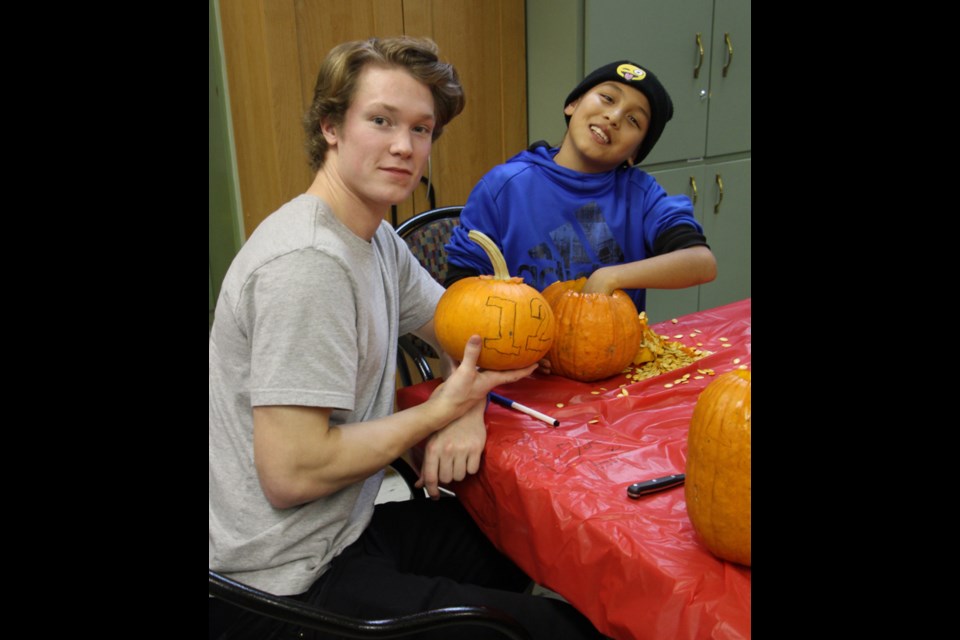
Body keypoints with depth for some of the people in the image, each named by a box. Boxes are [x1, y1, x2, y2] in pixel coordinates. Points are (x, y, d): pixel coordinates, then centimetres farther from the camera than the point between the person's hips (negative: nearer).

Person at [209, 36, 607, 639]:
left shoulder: (377, 238, 3)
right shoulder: (307, 262, -25)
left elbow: (460, 328, 13)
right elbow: (291, 473, -27)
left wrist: (469, 410, -8)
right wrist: (441, 410, -16)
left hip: (346, 526, 9)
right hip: (284, 587, -8)